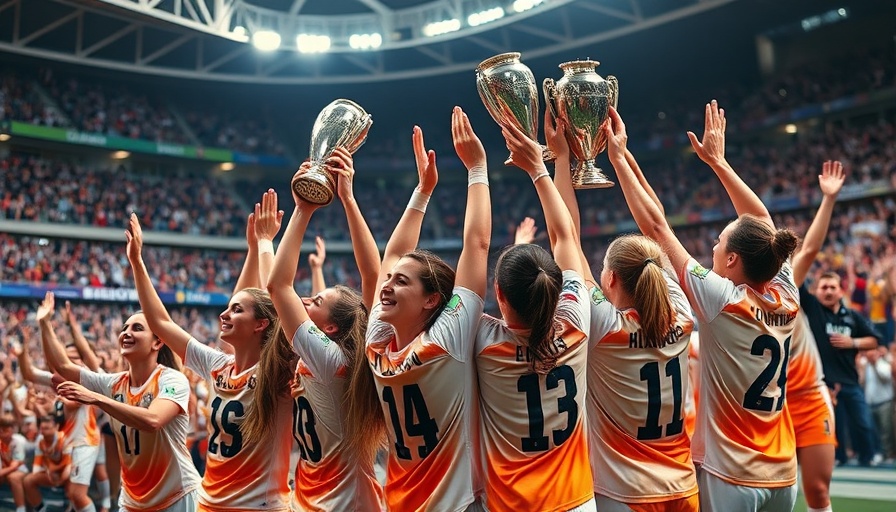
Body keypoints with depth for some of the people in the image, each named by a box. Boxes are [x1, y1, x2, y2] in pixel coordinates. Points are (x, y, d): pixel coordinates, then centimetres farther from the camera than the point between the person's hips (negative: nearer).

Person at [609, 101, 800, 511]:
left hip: (729, 476, -6)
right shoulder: (785, 299, -2)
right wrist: (717, 160, 16)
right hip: (781, 474, 6)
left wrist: (618, 156, -7)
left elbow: (655, 225, -14)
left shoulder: (723, 300, -16)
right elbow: (762, 224, 12)